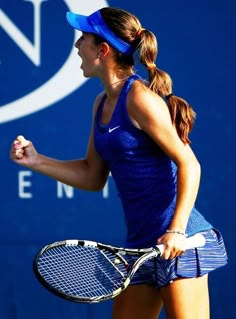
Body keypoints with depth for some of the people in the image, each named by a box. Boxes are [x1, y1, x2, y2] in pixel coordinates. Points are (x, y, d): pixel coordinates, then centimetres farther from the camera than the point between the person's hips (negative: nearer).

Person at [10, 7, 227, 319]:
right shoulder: (102, 104, 13)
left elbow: (189, 164, -15)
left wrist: (177, 230, -22)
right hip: (140, 243, 9)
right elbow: (93, 176, 20)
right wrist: (36, 161, 11)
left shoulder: (139, 98, -13)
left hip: (177, 243, -9)